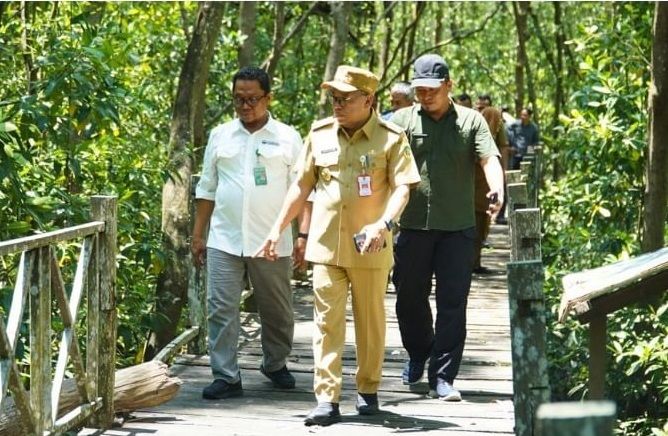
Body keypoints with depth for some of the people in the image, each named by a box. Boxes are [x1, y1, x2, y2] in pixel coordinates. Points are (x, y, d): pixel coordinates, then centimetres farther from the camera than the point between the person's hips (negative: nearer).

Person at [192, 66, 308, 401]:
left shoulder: (287, 138, 2)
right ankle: (226, 377, -1)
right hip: (225, 242, 1)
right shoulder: (220, 136, 9)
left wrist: (303, 236, -7)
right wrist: (198, 235, 9)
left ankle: (275, 364, 31)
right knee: (222, 309, -4)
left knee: (277, 310, 11)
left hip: (272, 244, -1)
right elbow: (207, 189, 13)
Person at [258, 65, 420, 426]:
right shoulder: (320, 134, 7)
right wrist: (278, 228, 11)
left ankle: (368, 390, 24)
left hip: (369, 247, -2)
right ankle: (327, 399, -7)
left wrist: (383, 224, -26)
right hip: (326, 244, 2)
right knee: (327, 320, -5)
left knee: (371, 321, 9)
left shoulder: (391, 138, -4)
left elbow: (401, 188, -10)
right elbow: (301, 185, 14)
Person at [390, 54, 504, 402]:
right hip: (412, 226, 1)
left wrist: (496, 189, -27)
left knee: (452, 303, -4)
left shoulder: (471, 121, 7)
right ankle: (418, 354, 37)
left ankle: (442, 376, 0)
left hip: (458, 228, -1)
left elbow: (489, 158, -5)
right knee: (410, 298, 11)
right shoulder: (403, 121, 6)